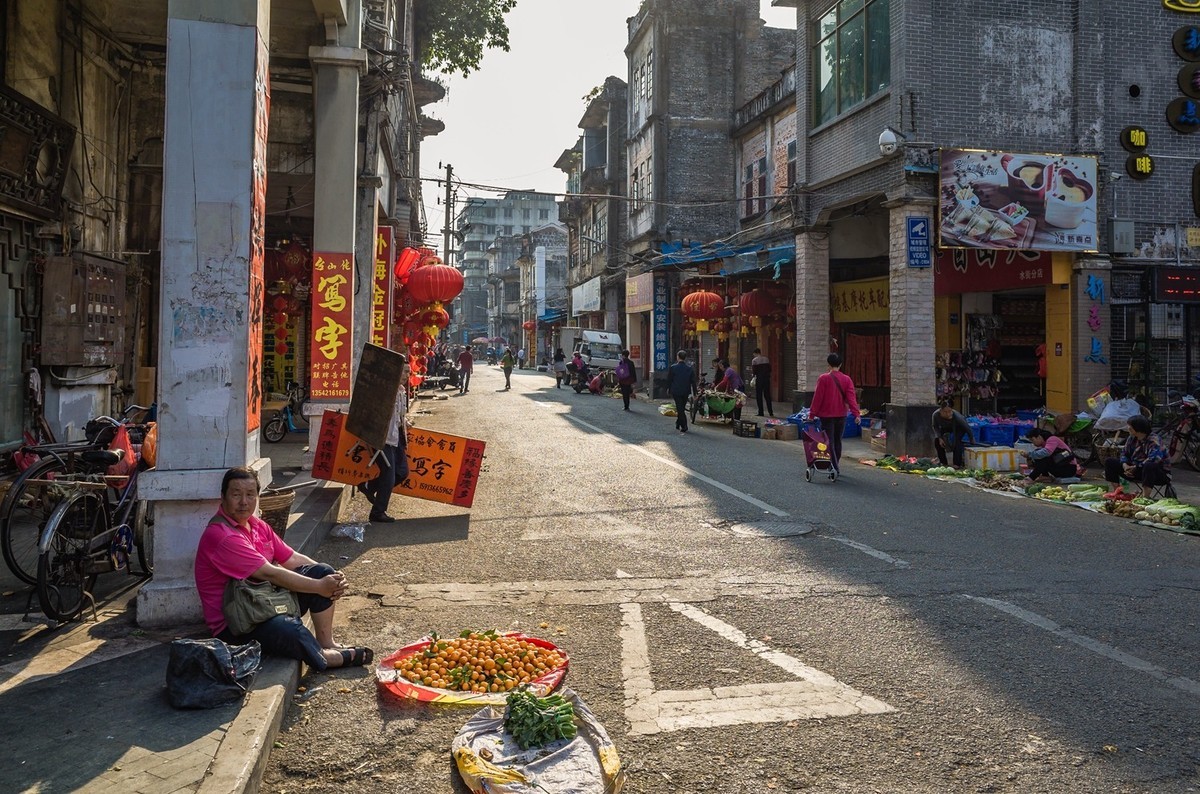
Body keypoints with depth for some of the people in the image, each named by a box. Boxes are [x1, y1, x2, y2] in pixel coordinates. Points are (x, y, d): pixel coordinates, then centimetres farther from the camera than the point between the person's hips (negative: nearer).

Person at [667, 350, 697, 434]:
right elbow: (693, 382, 0)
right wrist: (695, 393, 5)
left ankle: (684, 427, -5)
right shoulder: (690, 368, -2)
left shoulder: (672, 367, -10)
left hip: (676, 391, -3)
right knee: (682, 408, 17)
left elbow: (669, 380, -3)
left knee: (680, 409, 0)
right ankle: (678, 424, 30)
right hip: (686, 392, 3)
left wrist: (668, 389, 12)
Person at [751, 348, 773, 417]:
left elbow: (754, 371, -10)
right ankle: (770, 412, 9)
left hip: (759, 378, -4)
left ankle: (760, 412, 3)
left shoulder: (754, 360, -6)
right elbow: (770, 369, 8)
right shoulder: (766, 359, 7)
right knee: (767, 395, 10)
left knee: (759, 396, 4)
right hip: (766, 378, 4)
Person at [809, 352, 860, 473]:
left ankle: (834, 467, -10)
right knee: (838, 441, 16)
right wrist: (856, 413, -9)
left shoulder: (823, 379, -10)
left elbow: (817, 397, -9)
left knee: (829, 442, -1)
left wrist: (813, 413, -3)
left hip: (827, 415, -4)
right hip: (841, 415, 4)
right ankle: (835, 465, 25)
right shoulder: (847, 379, -1)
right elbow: (851, 398, -7)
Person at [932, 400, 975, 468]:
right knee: (937, 440, -13)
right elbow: (935, 427, -13)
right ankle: (943, 463, 1)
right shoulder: (936, 415, -35)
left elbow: (968, 428, -26)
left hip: (959, 427, -3)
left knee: (956, 440, -27)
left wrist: (972, 441, -16)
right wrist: (939, 438, -24)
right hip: (945, 428, 4)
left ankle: (957, 464, -17)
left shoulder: (956, 416, -42)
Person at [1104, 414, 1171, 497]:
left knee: (1149, 466, -43)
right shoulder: (1132, 438, 3)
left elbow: (1153, 460, -35)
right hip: (1136, 470, 8)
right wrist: (1125, 465, -12)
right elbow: (1124, 453, 9)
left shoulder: (1154, 441, -21)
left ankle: (1145, 497, -41)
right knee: (1110, 462, 0)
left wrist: (1135, 467, -27)